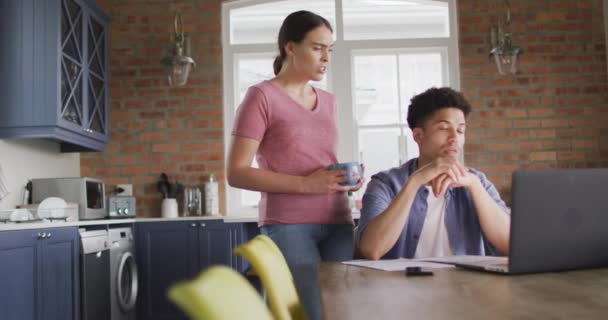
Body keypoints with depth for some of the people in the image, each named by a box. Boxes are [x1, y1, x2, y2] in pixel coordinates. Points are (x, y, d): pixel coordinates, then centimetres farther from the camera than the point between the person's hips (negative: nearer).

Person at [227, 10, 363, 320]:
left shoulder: (328, 101, 16)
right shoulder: (262, 96, -2)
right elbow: (237, 173, -8)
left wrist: (346, 179, 4)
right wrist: (304, 184, -17)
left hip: (337, 223, 6)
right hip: (288, 225, -5)